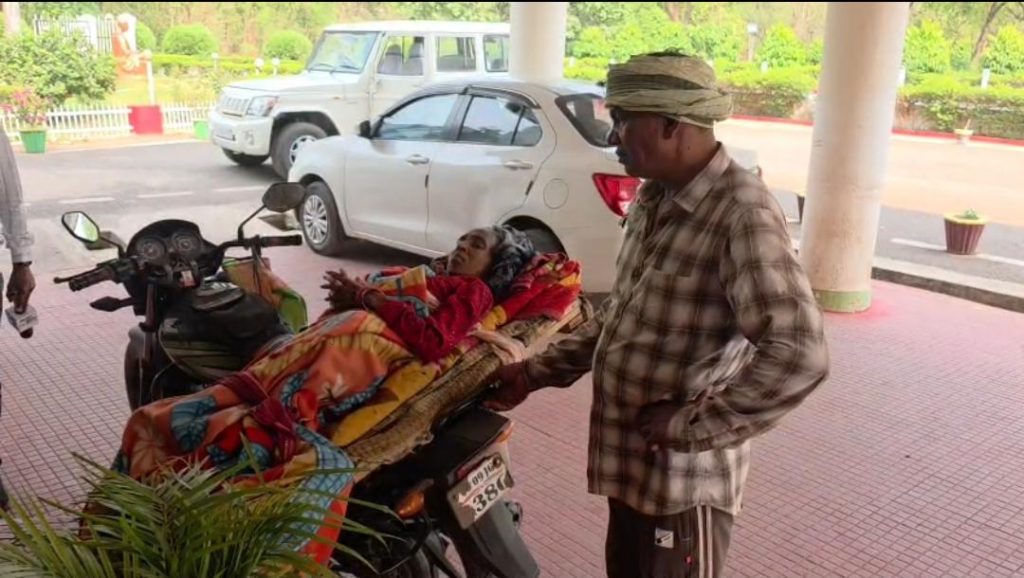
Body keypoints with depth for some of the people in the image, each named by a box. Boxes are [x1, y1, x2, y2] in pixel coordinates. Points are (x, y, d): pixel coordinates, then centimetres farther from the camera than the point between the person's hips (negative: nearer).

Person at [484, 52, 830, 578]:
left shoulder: (742, 214, -23)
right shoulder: (654, 199, 6)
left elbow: (800, 357, -31)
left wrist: (689, 425, -23)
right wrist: (537, 371, 9)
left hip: (682, 477, -8)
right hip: (630, 459, 8)